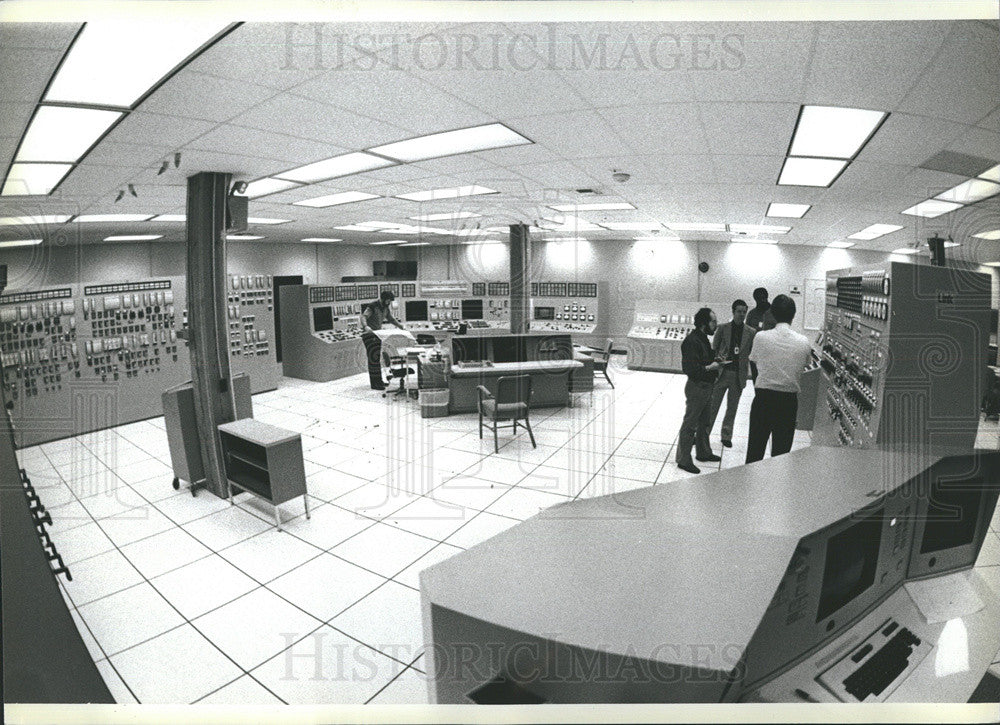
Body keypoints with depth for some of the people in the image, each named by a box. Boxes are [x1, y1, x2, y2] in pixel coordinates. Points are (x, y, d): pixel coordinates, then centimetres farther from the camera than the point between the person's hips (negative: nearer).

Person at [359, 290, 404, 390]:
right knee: (373, 358, -12)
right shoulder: (372, 306, -19)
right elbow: (363, 317, -33)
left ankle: (378, 380, 20)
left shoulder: (386, 308, 5)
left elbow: (390, 318, 20)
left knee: (377, 357, 12)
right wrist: (366, 327, -53)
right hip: (368, 334, -8)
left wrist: (400, 326, 7)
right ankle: (374, 384, -9)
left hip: (377, 333, 8)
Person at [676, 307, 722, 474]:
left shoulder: (703, 338, 11)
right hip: (696, 387, -10)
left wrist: (715, 360, 8)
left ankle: (703, 452, 37)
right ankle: (683, 459, 7)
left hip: (707, 387, 10)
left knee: (704, 423, 22)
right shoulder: (692, 341, -21)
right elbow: (689, 368, -26)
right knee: (690, 425, -2)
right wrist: (710, 367, -19)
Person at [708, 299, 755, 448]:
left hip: (739, 375, 2)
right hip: (722, 372, -1)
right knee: (712, 405, 4)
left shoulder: (751, 332, 2)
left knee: (732, 408, 12)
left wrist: (751, 373, -2)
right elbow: (714, 349, 3)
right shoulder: (722, 328, -1)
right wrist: (718, 358, -13)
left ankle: (726, 436, 25)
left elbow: (752, 354, 7)